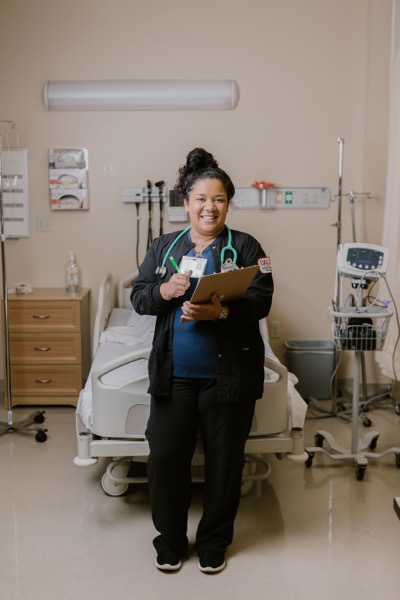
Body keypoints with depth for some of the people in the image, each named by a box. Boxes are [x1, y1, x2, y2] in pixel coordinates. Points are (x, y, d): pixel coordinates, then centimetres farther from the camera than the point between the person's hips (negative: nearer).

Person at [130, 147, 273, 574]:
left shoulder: (245, 247, -1)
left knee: (224, 461, 9)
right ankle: (170, 539, 28)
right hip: (173, 375, 2)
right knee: (164, 456, 6)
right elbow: (137, 296, 6)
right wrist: (163, 291, -16)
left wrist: (221, 311, -28)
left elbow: (261, 301, -10)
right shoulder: (163, 247, 9)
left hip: (229, 375, -2)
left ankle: (214, 542, 31)